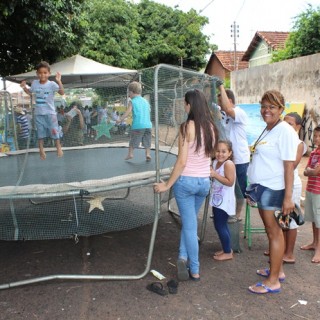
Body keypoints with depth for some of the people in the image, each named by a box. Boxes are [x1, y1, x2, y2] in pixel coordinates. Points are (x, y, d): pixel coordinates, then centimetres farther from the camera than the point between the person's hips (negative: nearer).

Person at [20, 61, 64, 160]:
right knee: (40, 132, 11)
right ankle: (41, 150, 22)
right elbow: (29, 92, 20)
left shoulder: (52, 84, -12)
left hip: (50, 112, -4)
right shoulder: (34, 83, 2)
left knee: (54, 131, 2)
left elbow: (62, 92, -23)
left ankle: (58, 147, 21)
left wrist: (59, 81, -34)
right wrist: (24, 87, 1)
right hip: (39, 113, 4)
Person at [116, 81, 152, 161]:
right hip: (148, 125, 4)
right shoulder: (146, 101, 15)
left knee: (133, 140, 7)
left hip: (137, 125, -4)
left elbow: (128, 112, -7)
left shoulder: (132, 102, 0)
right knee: (147, 141, 12)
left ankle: (130, 154, 6)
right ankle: (148, 154, 6)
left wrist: (120, 119, -3)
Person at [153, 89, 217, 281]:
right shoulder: (211, 127, 2)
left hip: (186, 181, -5)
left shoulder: (187, 127, -15)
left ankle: (195, 271, 12)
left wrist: (167, 185, -9)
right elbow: (211, 155, 8)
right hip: (204, 182, 5)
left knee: (190, 226, 5)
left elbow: (182, 161, -16)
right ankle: (184, 256, 14)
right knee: (189, 221, 22)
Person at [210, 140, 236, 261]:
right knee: (221, 225, 17)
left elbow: (230, 182, -25)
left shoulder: (229, 164, -19)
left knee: (220, 226, -4)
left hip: (224, 201, -9)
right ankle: (226, 249, 30)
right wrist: (210, 174, 3)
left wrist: (215, 175, -28)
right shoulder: (215, 162, 7)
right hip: (217, 200, 9)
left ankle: (228, 252, 10)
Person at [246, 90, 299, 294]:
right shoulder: (267, 131, 14)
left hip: (273, 190, -8)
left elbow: (289, 166, -18)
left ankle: (273, 281, 9)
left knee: (274, 232, -1)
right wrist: (254, 190, 19)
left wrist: (288, 197, -21)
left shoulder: (285, 131, -13)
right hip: (262, 188, 8)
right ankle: (277, 270, 31)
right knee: (272, 230, 16)